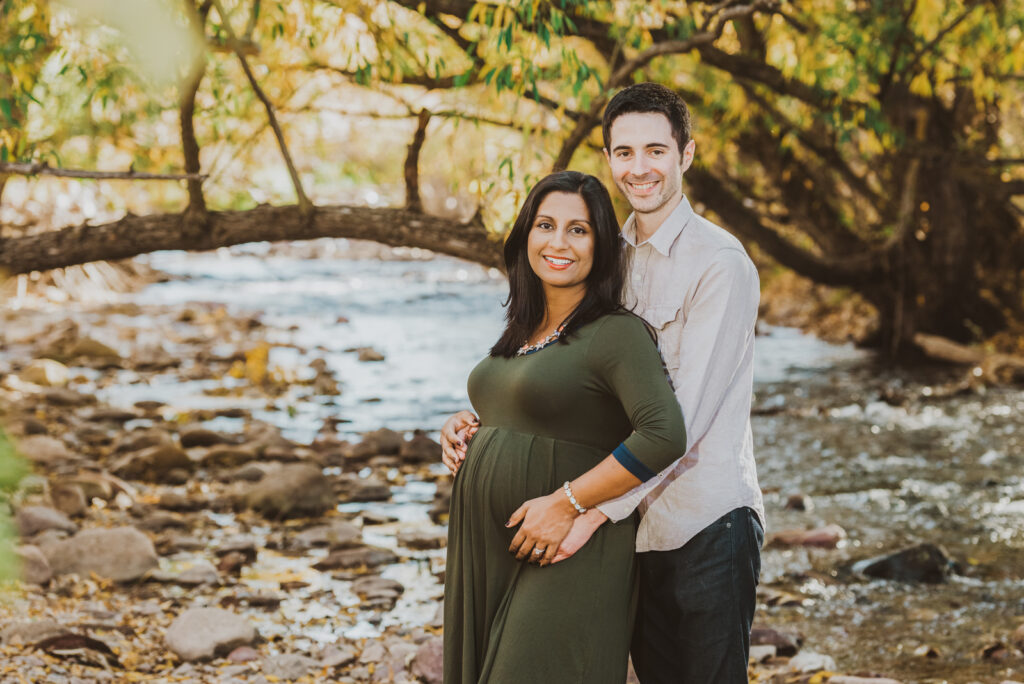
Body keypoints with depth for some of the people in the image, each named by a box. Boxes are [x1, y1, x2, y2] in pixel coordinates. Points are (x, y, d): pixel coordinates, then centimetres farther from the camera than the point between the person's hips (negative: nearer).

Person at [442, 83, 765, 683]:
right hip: (635, 526, 7)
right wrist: (481, 423, -1)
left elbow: (682, 415, -20)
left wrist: (592, 507, -26)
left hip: (706, 526, -7)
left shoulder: (721, 265, -12)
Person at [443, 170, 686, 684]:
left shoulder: (617, 333, -11)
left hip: (564, 559, -8)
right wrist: (464, 428, 8)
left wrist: (566, 504, -23)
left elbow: (664, 436, -24)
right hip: (486, 554, 8)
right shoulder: (522, 333, 13)